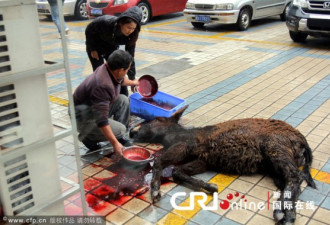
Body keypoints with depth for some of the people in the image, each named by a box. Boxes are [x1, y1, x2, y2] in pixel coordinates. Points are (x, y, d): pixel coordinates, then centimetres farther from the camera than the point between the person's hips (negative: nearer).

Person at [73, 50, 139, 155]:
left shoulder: (108, 68, -9)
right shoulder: (102, 85, -36)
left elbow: (120, 79, 20)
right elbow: (101, 120, -37)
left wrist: (132, 82, 39)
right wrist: (115, 143, -34)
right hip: (83, 117, -9)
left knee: (123, 100, -1)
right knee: (120, 130, -19)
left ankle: (119, 137, 8)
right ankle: (87, 138, 2)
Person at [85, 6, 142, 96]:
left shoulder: (130, 35, -28)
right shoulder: (105, 22, -38)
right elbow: (89, 30, -18)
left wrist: (132, 79, -21)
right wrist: (92, 49, -13)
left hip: (111, 48, 3)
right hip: (96, 47, -2)